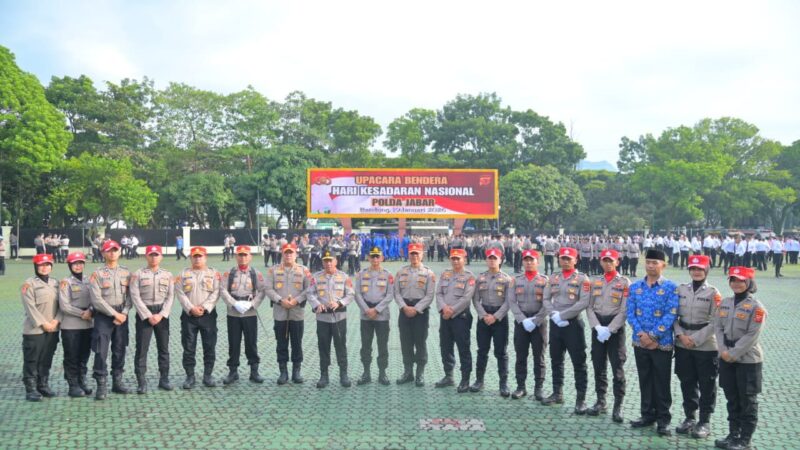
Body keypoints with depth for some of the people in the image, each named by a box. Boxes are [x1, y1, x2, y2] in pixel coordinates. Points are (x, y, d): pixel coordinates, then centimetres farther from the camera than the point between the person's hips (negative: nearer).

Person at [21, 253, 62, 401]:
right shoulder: (29, 284, -5)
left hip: (52, 329, 6)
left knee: (46, 360, 12)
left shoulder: (55, 283, 13)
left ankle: (43, 385, 22)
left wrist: (56, 320, -7)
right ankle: (31, 389, 4)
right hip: (34, 329, -5)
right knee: (32, 361, -1)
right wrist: (43, 323, -15)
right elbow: (30, 307, -12)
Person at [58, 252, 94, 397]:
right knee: (72, 357, 1)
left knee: (84, 356, 10)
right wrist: (82, 313, -15)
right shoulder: (65, 282, -4)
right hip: (70, 326, -4)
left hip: (88, 324, 4)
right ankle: (73, 386, 8)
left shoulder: (89, 281, 9)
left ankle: (82, 383, 20)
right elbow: (64, 306, -10)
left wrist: (90, 311, -14)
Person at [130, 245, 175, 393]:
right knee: (142, 348, -3)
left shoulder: (168, 275, 7)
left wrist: (161, 315, -10)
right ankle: (141, 382, 2)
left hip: (162, 313, 3)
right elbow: (135, 296, -7)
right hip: (144, 313, -3)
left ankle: (164, 379, 16)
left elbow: (170, 297, 2)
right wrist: (148, 316, -13)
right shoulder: (137, 274, -1)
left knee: (164, 348, 7)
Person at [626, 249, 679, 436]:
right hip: (640, 342, 4)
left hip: (662, 343, -3)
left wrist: (653, 336, -17)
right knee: (645, 380, 13)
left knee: (661, 382, 4)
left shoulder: (670, 287, -5)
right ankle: (648, 415, 25)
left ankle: (663, 419, 14)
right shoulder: (635, 287, 6)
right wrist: (641, 334, -12)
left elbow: (671, 315, -12)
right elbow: (630, 313, 2)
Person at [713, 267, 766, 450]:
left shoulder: (756, 306, -11)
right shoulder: (725, 302, 7)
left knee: (747, 401, 5)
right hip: (726, 358, 6)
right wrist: (723, 350, -8)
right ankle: (733, 434, 25)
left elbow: (752, 336, -16)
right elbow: (718, 327, 6)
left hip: (747, 359, -6)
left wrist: (733, 354, -16)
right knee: (732, 399, 14)